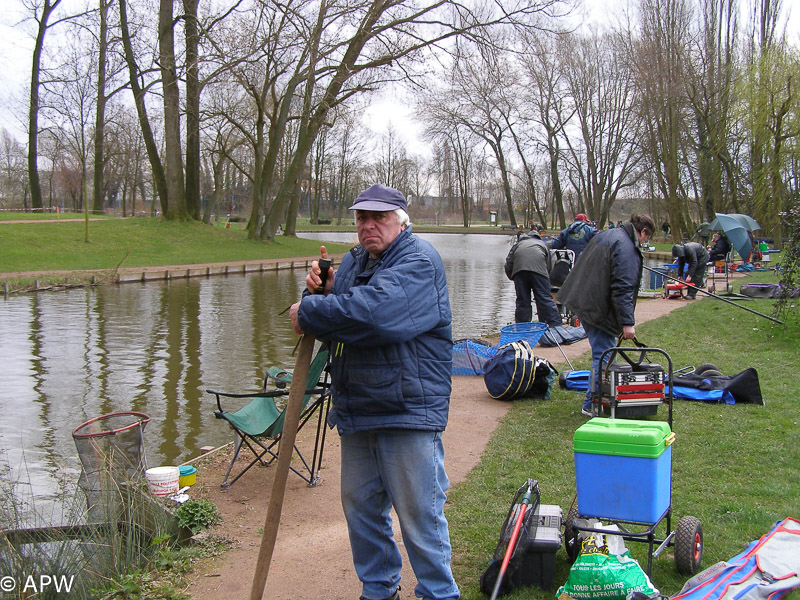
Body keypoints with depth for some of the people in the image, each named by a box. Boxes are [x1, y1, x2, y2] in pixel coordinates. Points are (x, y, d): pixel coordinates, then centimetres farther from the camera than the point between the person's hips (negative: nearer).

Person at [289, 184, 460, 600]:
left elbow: (374, 310, -30)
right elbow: (332, 327, 15)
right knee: (360, 505, 18)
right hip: (356, 410, 8)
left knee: (419, 514, 0)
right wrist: (321, 291, -7)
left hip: (407, 410, -8)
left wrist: (309, 312, -19)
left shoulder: (419, 260, -12)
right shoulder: (353, 262, 15)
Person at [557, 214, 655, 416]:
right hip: (601, 310, -10)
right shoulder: (627, 248, -15)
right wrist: (628, 322, -21)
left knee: (602, 353, 19)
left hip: (583, 303, 10)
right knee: (603, 356, -4)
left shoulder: (604, 236, 16)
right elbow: (623, 289, -21)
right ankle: (592, 404, 0)